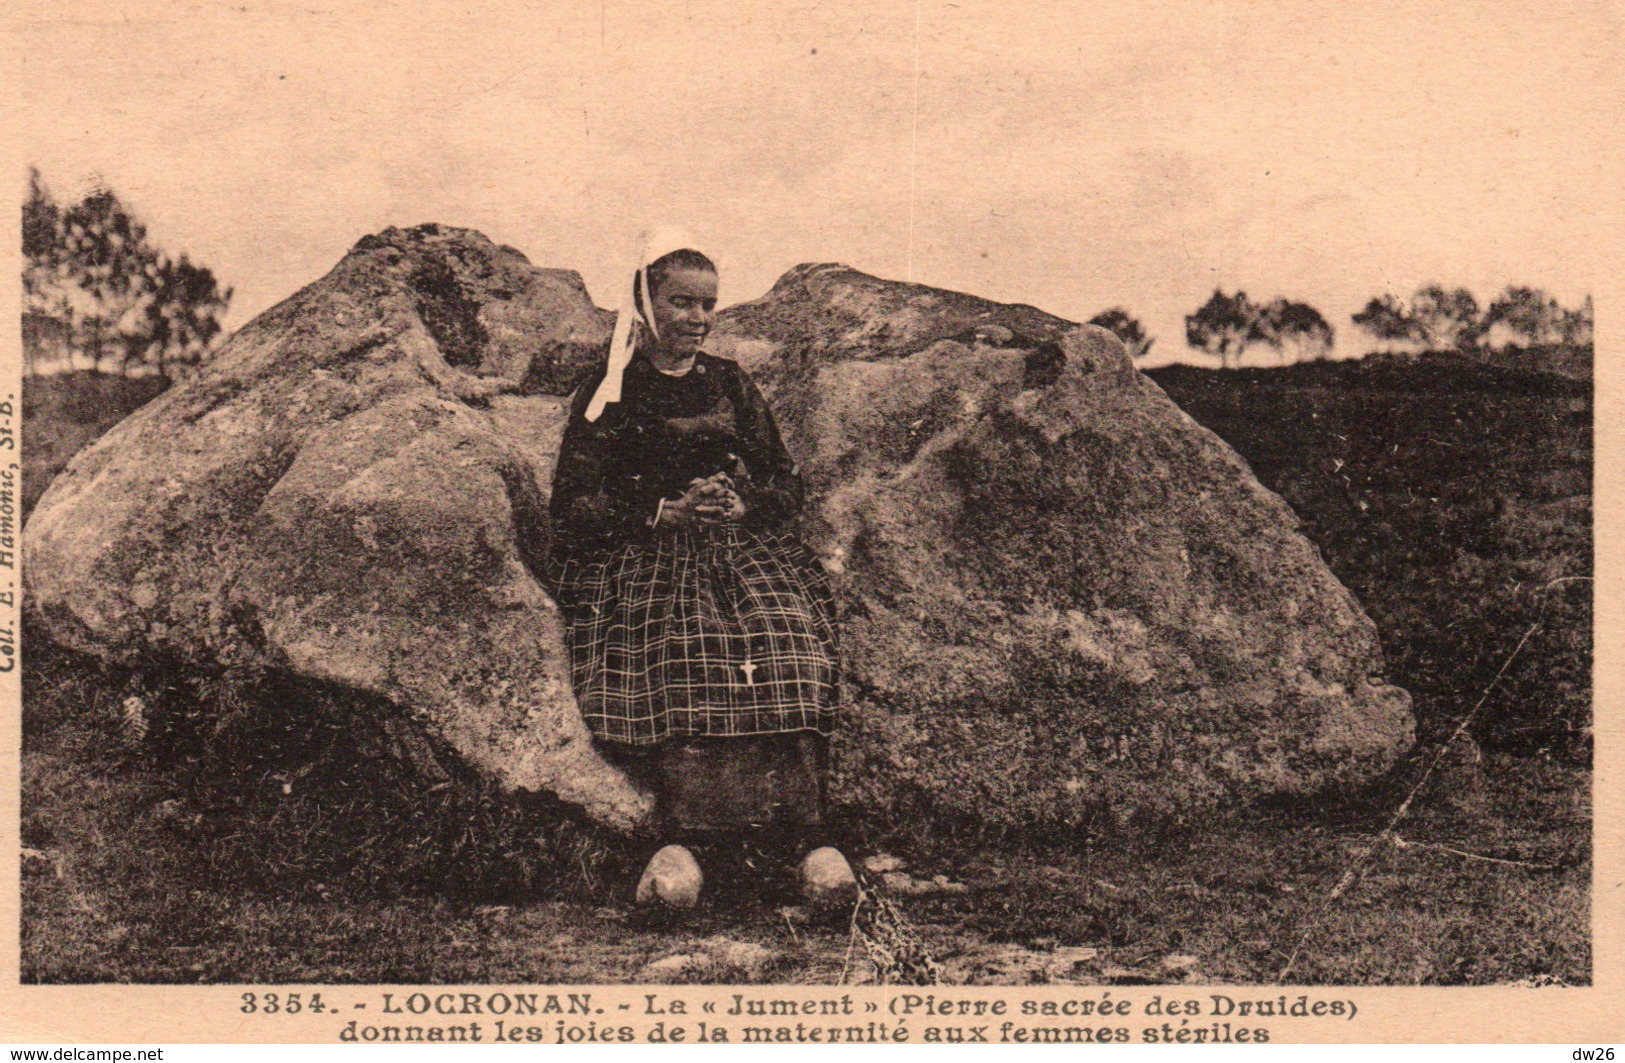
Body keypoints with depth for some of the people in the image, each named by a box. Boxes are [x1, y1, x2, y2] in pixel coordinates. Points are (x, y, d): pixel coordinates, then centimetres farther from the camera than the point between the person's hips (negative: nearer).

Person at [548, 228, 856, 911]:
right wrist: (666, 509, -9)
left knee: (787, 648, -31)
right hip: (640, 558, -2)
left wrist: (743, 505, -5)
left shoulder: (729, 383, 22)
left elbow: (786, 487, 18)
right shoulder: (609, 391, 12)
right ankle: (680, 841, -44)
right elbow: (574, 506, 3)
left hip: (742, 545, 2)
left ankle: (808, 836, -40)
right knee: (673, 650, -36)